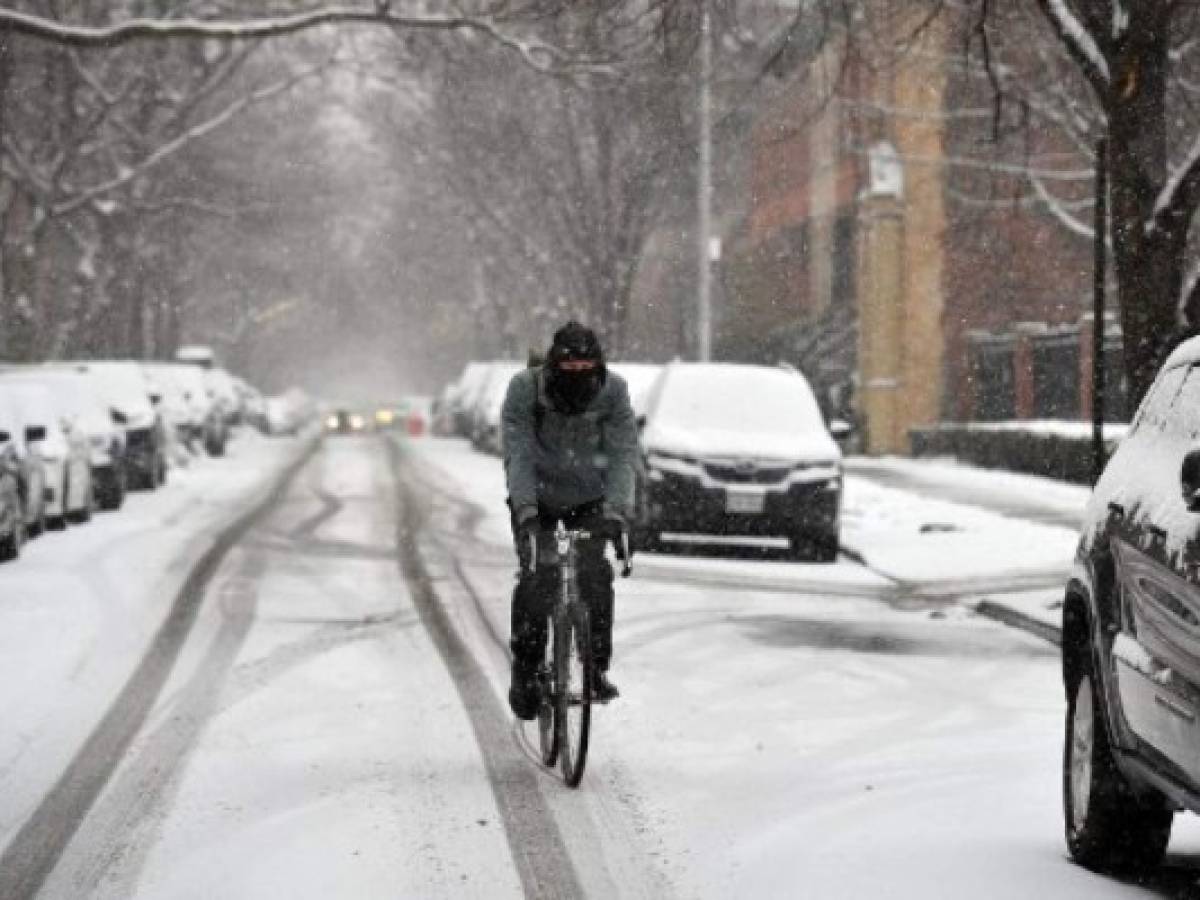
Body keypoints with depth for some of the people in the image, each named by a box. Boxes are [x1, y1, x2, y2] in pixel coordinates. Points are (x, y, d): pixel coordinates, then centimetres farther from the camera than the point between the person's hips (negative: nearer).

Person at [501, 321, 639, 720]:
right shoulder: (525, 388, -21)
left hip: (589, 500, 1)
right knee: (536, 578, -15)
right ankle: (525, 670, 0)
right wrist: (525, 508, -39)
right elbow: (518, 454, -25)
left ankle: (598, 668, -3)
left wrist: (615, 508, -34)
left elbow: (623, 454, -20)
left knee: (596, 575, -15)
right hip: (537, 500, -1)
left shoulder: (613, 391, -17)